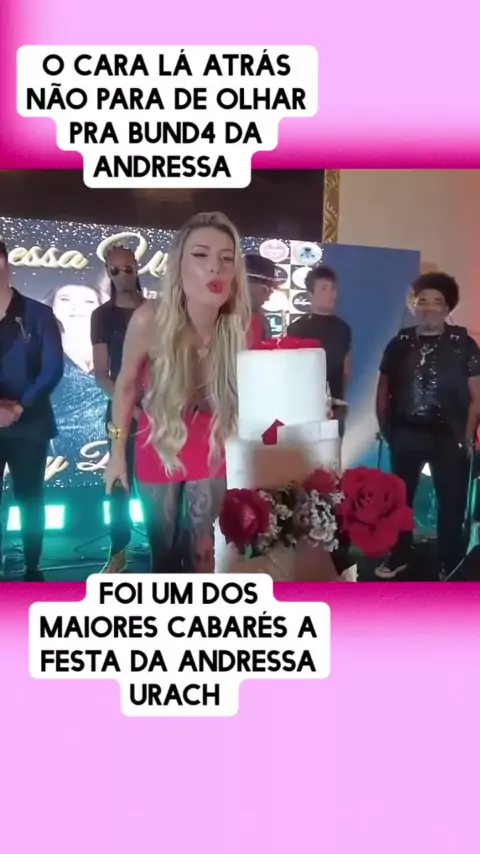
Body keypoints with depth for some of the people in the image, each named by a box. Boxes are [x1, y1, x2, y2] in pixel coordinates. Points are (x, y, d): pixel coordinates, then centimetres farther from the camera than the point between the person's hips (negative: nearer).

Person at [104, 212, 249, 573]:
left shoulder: (243, 326, -25)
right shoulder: (150, 319, -28)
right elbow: (127, 384, -10)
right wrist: (117, 452, -1)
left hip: (212, 453, 1)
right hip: (158, 450, 0)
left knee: (200, 549, 17)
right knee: (164, 547, 18)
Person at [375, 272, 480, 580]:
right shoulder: (400, 343, 4)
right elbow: (384, 389, 9)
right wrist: (385, 428, 4)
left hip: (448, 437, -3)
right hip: (405, 435, 3)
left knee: (452, 503, 4)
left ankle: (451, 566, 17)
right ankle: (400, 556, 29)